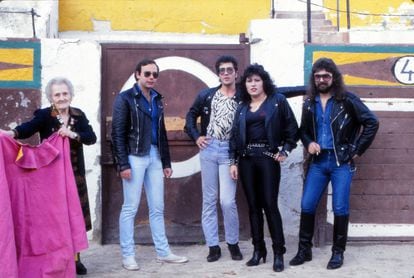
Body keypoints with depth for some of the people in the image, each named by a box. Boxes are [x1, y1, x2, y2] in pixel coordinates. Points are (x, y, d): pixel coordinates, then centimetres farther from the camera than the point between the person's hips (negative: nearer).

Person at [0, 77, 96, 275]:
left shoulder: (79, 115, 4)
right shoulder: (44, 115, -6)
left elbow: (91, 138, -5)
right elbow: (29, 127, -26)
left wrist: (73, 134, -22)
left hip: (75, 174, 3)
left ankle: (75, 259, 16)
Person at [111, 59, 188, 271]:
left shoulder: (157, 99, 14)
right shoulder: (125, 98, -4)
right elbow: (117, 133, -8)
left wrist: (166, 162, 15)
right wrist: (123, 164, -15)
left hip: (155, 157, 6)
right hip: (135, 158, -6)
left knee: (157, 208, 10)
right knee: (130, 208, 0)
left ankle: (163, 252, 19)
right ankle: (127, 255, 8)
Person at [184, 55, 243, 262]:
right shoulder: (206, 95, 7)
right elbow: (191, 115, 17)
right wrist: (196, 136, 5)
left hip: (229, 151, -3)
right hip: (208, 149, 3)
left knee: (227, 200, -7)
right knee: (209, 200, 6)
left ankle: (233, 243, 13)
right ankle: (213, 246, 15)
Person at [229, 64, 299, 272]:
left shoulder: (278, 100, 2)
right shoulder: (242, 107, 13)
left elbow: (291, 128, 2)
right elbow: (234, 135, 10)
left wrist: (285, 150, -7)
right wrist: (233, 161, 4)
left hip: (268, 157, -4)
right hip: (246, 159, 4)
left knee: (270, 204, -7)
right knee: (253, 205, 6)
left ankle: (278, 252, 2)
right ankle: (258, 250, 15)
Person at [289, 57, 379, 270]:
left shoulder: (347, 100, -5)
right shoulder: (309, 103, 8)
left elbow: (371, 122, -6)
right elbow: (303, 129, 18)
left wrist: (357, 150, -7)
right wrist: (308, 143, -3)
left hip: (342, 161, -4)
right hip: (318, 161, 4)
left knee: (340, 209, 0)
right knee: (307, 205, 2)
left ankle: (338, 252, 14)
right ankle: (304, 249, 15)